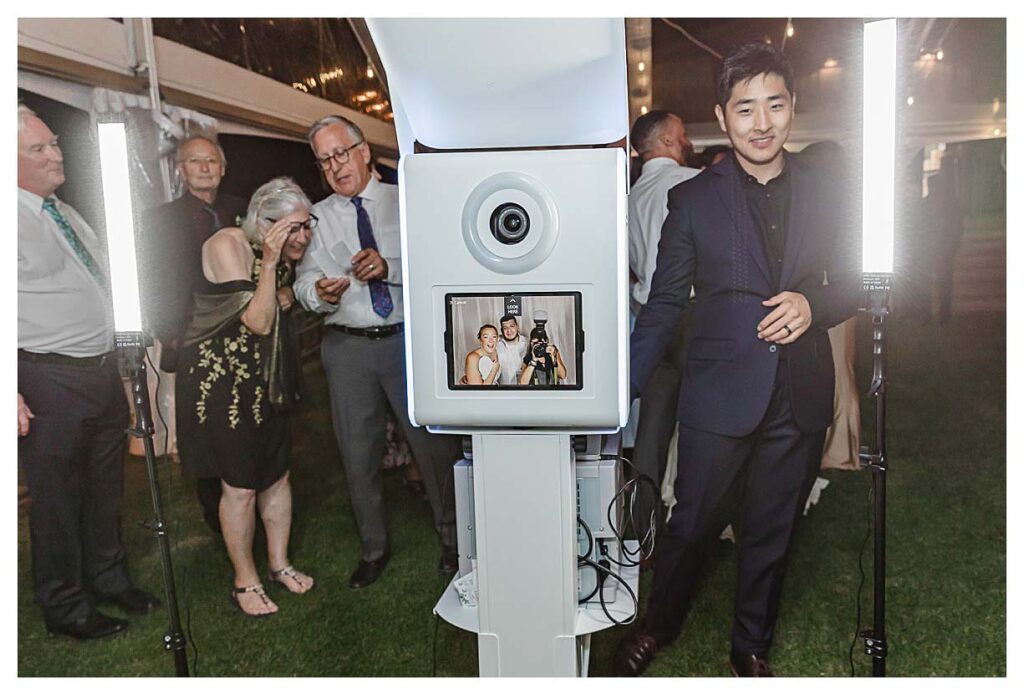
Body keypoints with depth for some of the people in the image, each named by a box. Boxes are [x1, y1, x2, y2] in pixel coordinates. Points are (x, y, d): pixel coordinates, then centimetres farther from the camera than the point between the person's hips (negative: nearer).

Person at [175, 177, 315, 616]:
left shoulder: (287, 253, 2)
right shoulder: (228, 244, -20)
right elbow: (257, 322, -24)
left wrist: (284, 296, -1)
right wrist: (269, 263, -29)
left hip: (265, 378, 7)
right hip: (219, 378, -7)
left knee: (277, 475, 12)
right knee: (240, 486, 0)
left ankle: (279, 564, 30)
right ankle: (245, 581, 18)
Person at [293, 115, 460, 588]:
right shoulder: (318, 216, 8)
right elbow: (304, 284, -1)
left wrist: (389, 267, -25)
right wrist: (321, 292, -24)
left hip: (409, 339, -2)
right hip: (348, 345, 2)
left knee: (434, 441, 4)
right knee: (358, 452, 10)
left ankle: (451, 539, 27)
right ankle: (374, 549, 31)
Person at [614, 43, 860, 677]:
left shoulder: (824, 195, 7)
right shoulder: (692, 200, 0)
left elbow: (851, 284, 12)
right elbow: (665, 304, 0)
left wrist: (813, 305, -11)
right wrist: (625, 388, -5)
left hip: (801, 398, 3)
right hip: (720, 393, -2)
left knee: (772, 533, 15)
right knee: (693, 525, 8)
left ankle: (753, 647, 38)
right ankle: (657, 627, 36)